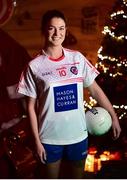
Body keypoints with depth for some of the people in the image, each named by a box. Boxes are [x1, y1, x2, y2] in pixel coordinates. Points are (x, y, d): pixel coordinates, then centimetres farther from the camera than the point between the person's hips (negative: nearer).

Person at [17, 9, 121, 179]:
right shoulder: (34, 66, -9)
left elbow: (95, 89, 4)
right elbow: (31, 106, -5)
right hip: (50, 137, -2)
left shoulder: (77, 58, -2)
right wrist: (37, 140, -7)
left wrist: (114, 116, 4)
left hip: (78, 134, 2)